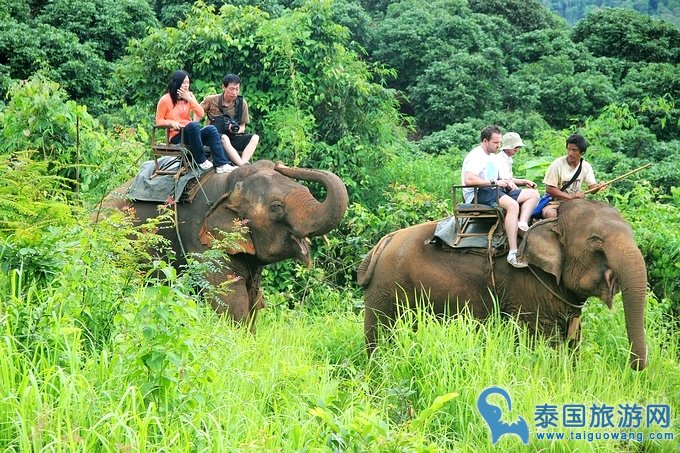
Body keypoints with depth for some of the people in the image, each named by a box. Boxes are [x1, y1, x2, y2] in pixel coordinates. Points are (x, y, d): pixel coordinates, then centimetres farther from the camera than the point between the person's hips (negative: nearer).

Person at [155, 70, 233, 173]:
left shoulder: (189, 96, 12)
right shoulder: (165, 100, -4)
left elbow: (201, 114, 3)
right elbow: (159, 121, -1)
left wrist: (190, 99, -8)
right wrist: (171, 122, -21)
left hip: (190, 133, 6)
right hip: (176, 136, -6)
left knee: (211, 129, -23)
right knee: (194, 125, -35)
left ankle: (221, 165, -34)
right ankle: (201, 161, -29)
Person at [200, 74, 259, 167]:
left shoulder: (242, 103, 3)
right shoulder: (212, 100, -3)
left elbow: (242, 127, 6)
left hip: (233, 138, 4)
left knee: (255, 138, -21)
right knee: (224, 138, -39)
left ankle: (244, 162, -44)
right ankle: (243, 166, -51)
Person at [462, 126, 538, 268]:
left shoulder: (492, 157, 23)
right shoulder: (476, 156, -9)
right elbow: (468, 180, -24)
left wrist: (507, 182, 6)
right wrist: (494, 182, -21)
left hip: (494, 192, 10)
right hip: (478, 195, -10)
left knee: (532, 195, 3)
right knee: (512, 205, -37)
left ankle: (523, 224, -23)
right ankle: (513, 253, -44)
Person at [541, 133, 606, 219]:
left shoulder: (586, 166, 0)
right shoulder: (557, 164, -13)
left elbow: (592, 187, -2)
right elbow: (549, 189, -14)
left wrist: (598, 187, -27)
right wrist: (571, 197, -22)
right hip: (555, 202, -4)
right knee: (550, 214, -36)